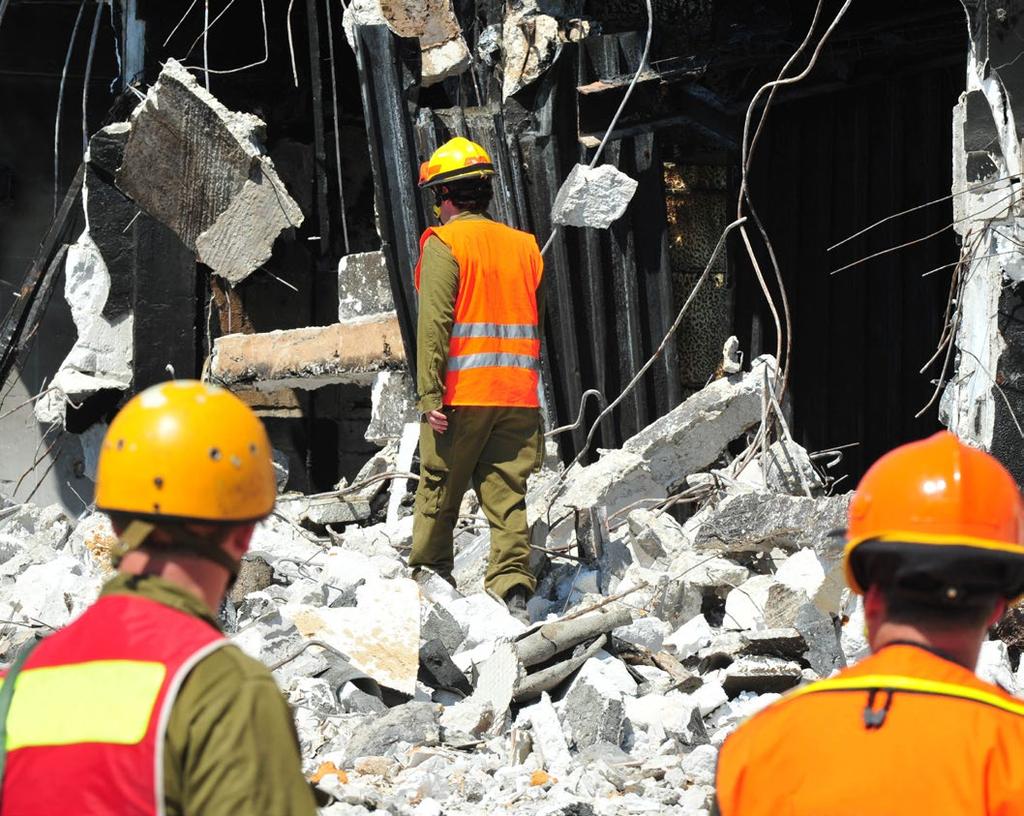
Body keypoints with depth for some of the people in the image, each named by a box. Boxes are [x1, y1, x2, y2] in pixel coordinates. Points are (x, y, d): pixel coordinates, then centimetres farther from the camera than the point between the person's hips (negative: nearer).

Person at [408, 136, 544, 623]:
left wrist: (430, 395, -12)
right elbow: (541, 324, 15)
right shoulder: (524, 246, 13)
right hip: (519, 395, 4)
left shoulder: (444, 245, -4)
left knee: (438, 492, 10)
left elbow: (434, 324, -11)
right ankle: (513, 592, -8)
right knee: (508, 496, 2)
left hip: (461, 394, -4)